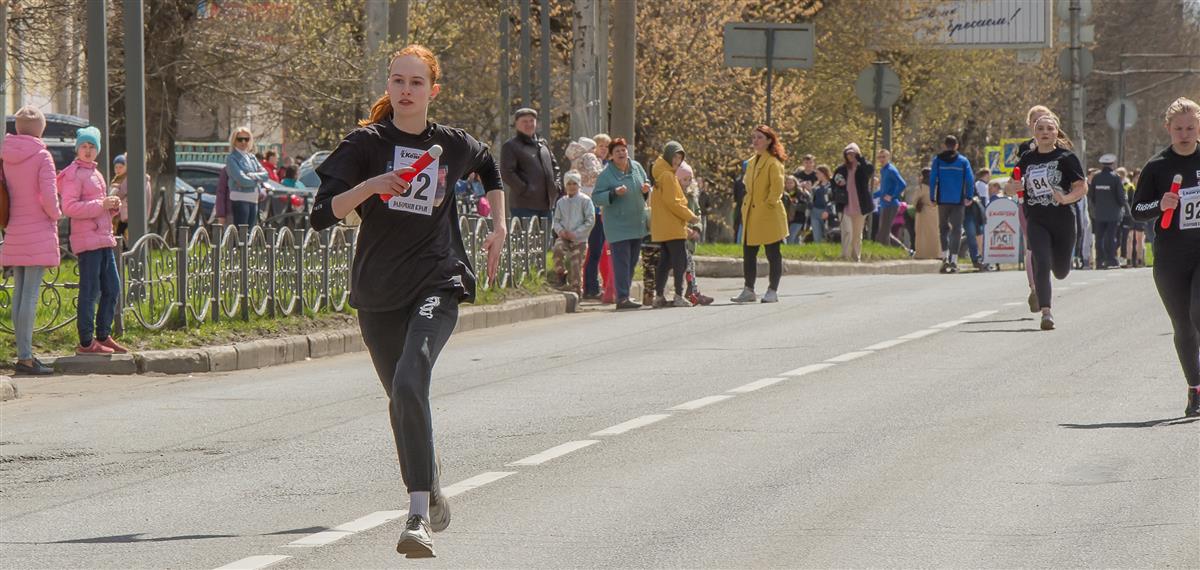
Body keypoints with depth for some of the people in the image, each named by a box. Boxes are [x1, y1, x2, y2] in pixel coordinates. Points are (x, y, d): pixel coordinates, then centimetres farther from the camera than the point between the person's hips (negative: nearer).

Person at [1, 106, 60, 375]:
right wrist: (55, 215, 2)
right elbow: (49, 195, -16)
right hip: (38, 232, -6)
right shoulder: (41, 156, -11)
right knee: (30, 295, -7)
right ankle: (25, 357, -9)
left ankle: (23, 354, 13)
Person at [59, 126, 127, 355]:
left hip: (104, 239, 9)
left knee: (112, 288, 11)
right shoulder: (73, 174, -6)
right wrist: (101, 205, -19)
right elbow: (69, 207, -18)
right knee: (90, 292, -8)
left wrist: (113, 205, 8)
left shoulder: (95, 173, 21)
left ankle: (103, 336, 19)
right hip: (87, 240, -9)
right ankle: (86, 342, -5)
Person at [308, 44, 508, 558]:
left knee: (409, 384, -25)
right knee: (401, 400, 14)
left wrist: (499, 227, 21)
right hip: (377, 292, 2)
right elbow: (323, 214, -10)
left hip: (437, 285, -2)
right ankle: (432, 497, 39)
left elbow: (490, 168, 29)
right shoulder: (366, 143, -1)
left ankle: (419, 517, -29)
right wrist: (369, 187, -24)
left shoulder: (454, 145, 3)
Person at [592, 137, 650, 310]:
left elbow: (646, 182, 21)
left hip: (637, 223, 7)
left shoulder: (636, 167, 6)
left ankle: (625, 294, 23)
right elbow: (596, 197, -12)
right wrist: (614, 193, -25)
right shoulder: (606, 174, -10)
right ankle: (622, 298, -14)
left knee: (632, 261, 12)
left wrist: (646, 188, -2)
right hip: (618, 226, -7)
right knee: (622, 262, -11)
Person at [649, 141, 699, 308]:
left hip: (661, 229, 10)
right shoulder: (668, 176, -12)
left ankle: (659, 296, 11)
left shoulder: (660, 175, 18)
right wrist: (690, 216, -10)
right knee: (681, 261, -8)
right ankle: (679, 296, -12)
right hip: (673, 228, -10)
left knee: (665, 261, 11)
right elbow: (672, 202, -19)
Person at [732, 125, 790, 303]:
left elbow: (777, 187, -17)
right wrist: (746, 208, 13)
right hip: (751, 217, 8)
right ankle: (748, 290, 14)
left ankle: (773, 291, 5)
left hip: (769, 215, -8)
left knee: (773, 254, 0)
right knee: (748, 253, 8)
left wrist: (768, 203, -14)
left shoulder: (773, 163, -10)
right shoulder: (751, 163, 15)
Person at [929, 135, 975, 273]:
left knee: (943, 228, 13)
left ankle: (945, 256, -3)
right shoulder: (963, 161, 2)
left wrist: (932, 198, 1)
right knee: (956, 229, 4)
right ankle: (953, 260, -2)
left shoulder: (937, 160, 2)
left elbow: (932, 179, -3)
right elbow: (970, 180, -4)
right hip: (958, 201, 0)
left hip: (943, 200, 0)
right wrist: (969, 197, 3)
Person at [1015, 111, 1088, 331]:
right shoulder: (1027, 159, 7)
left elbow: (1082, 187, -5)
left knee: (1061, 271, 8)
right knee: (1042, 264, -16)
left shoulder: (1066, 157, -3)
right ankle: (1046, 312, -14)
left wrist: (1066, 199, -23)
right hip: (1036, 221, 1)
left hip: (1063, 220, -1)